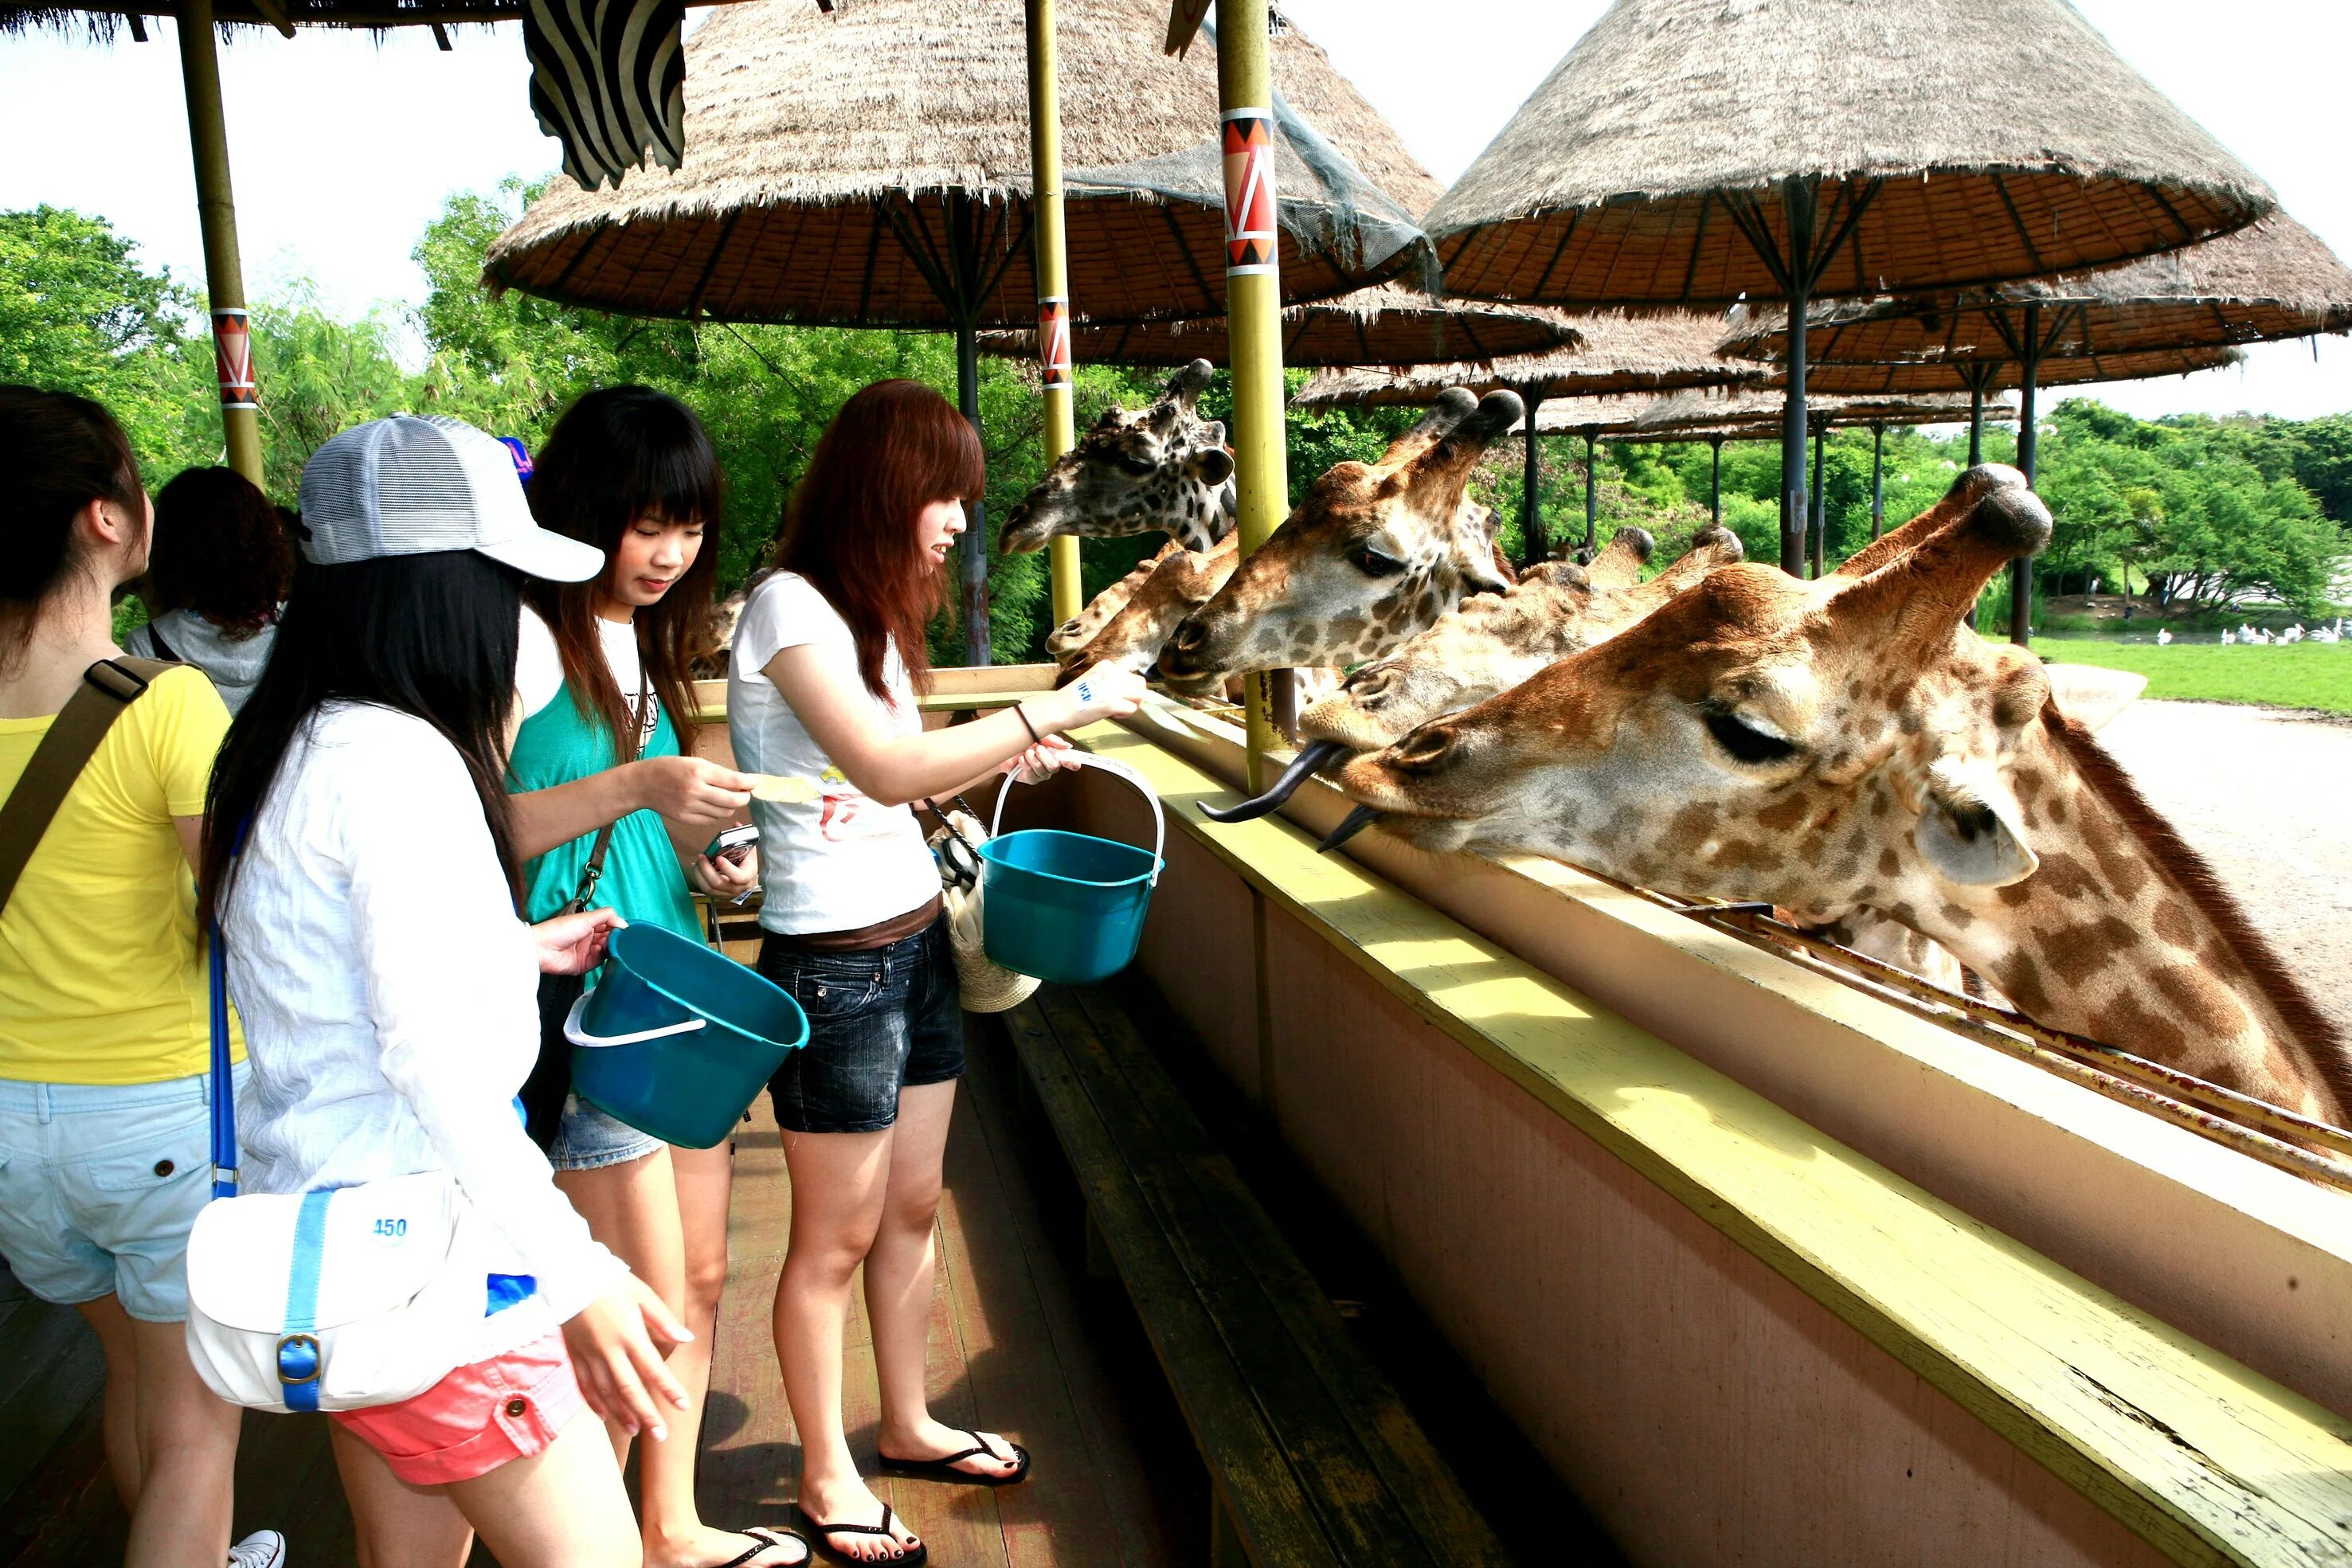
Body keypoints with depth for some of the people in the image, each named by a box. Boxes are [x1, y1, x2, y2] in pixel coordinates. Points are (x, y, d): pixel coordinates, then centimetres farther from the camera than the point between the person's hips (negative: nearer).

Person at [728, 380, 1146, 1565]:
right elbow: (882, 765, -28)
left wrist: (1006, 753, 4)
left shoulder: (868, 610, 12)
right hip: (833, 962, -9)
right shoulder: (788, 605, -16)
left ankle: (908, 1424, 37)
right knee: (836, 1237, 6)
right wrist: (1060, 706, -26)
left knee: (911, 1207, 19)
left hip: (916, 941, 9)